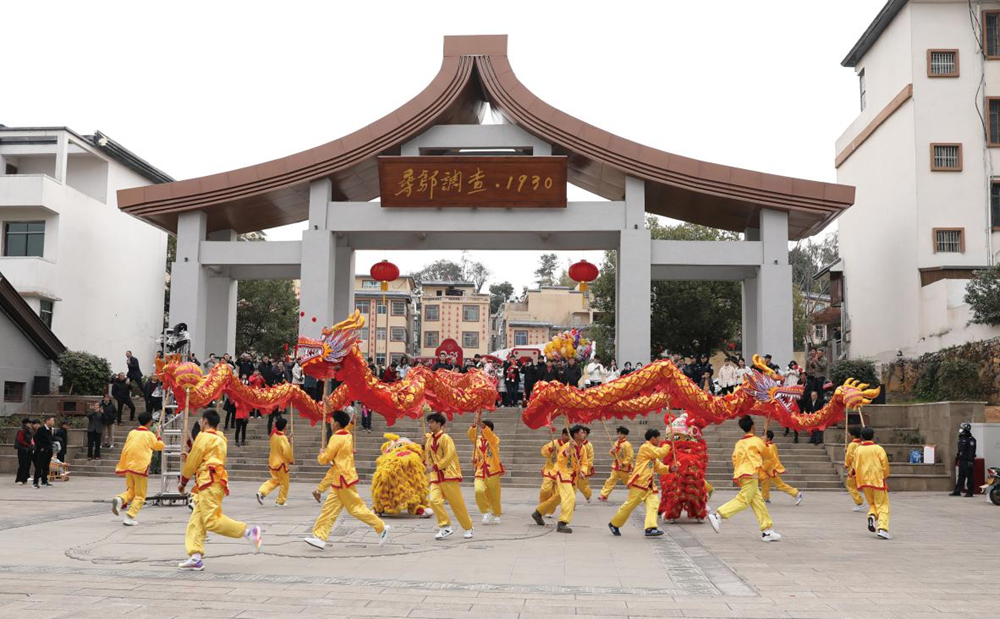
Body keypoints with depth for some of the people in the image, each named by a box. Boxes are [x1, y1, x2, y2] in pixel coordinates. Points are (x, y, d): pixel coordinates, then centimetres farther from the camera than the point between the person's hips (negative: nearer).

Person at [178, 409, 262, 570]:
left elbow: (192, 462, -3)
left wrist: (182, 482, 8)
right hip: (217, 482, 10)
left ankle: (249, 531, -16)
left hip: (210, 483, -10)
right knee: (196, 521, 7)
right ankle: (195, 558, 2)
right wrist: (190, 456, 23)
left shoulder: (204, 436, -6)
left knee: (211, 521, -14)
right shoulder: (220, 438, 21)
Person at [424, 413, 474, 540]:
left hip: (448, 475, -5)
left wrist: (434, 467, -19)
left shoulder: (445, 438, -9)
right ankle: (445, 527, -6)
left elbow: (449, 456, -17)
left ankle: (468, 528, 19)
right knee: (434, 500, -17)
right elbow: (427, 458, 16)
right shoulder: (429, 439, 10)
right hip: (435, 477, 5)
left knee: (457, 503, 2)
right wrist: (424, 445, 2)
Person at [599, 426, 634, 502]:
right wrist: (612, 452, -8)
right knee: (611, 480, -1)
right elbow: (614, 455, 15)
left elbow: (630, 456, -18)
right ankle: (604, 495, -2)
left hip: (625, 468, -5)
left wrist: (624, 464, -22)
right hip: (616, 467, 5)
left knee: (629, 482, 9)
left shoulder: (627, 444, -16)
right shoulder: (616, 443, 6)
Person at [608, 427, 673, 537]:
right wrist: (668, 444, -2)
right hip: (639, 483, -9)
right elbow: (661, 453, -19)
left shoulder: (652, 452, 21)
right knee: (630, 504, -4)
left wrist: (669, 468, 1)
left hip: (649, 485, 9)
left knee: (653, 503, -9)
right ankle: (614, 524, 12)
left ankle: (650, 528, -17)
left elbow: (659, 467, 19)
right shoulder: (645, 447, -9)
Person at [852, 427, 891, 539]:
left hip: (864, 481, 3)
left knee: (872, 503, 22)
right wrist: (885, 476, 15)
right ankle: (882, 528, -16)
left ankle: (872, 516, -8)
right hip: (878, 480, -3)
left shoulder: (857, 450, 4)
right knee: (882, 506, 0)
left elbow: (856, 467, 6)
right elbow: (885, 464, -3)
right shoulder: (878, 448, -3)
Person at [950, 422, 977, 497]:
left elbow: (972, 451, -18)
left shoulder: (971, 439, -11)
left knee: (969, 477, -3)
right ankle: (957, 491, 10)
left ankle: (970, 492, 2)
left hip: (967, 461, -9)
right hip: (961, 461, 9)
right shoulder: (961, 438, 16)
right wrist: (957, 459, 21)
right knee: (961, 477, 9)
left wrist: (970, 461, -23)